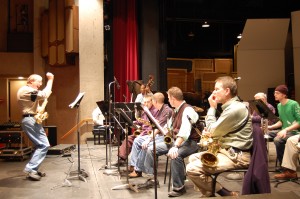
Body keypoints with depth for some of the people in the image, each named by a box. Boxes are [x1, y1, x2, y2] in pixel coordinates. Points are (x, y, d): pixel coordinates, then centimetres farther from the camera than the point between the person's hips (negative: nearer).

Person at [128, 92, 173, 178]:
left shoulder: (167, 110, -18)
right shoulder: (159, 110, 13)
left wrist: (149, 139, -27)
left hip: (164, 137, -11)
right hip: (157, 134, 11)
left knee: (145, 145, -28)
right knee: (137, 140, 5)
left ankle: (138, 170, -13)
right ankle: (133, 166, 6)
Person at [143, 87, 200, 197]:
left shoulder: (188, 110, -18)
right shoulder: (176, 111, 15)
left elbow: (185, 131, -34)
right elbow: (167, 127, 25)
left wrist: (175, 146, -45)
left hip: (190, 142, -9)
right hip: (175, 141, 9)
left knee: (175, 155, -39)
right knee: (151, 149, -1)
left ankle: (179, 187, -24)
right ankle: (149, 177, 4)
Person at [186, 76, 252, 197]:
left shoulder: (235, 108, -19)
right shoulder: (230, 106, 15)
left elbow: (213, 131, -16)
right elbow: (219, 131, 22)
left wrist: (212, 108, -5)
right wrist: (209, 132, 0)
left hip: (237, 156, -11)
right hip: (228, 151, 11)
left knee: (192, 169, -19)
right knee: (193, 158, 18)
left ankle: (225, 193, -3)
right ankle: (208, 193, 18)